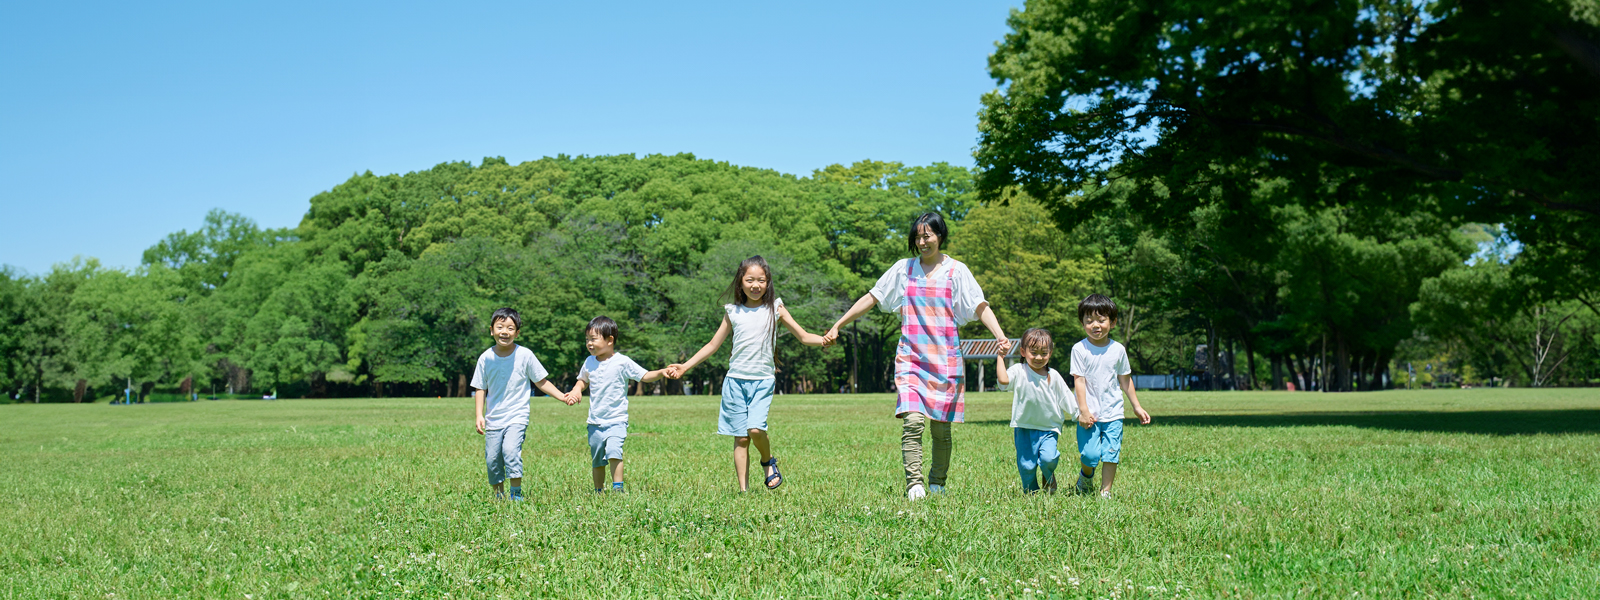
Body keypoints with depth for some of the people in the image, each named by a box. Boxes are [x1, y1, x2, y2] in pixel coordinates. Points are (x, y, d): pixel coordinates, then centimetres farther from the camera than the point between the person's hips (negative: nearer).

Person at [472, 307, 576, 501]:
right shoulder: (486, 358, -1)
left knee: (511, 450, -23)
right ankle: (499, 495, 24)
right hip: (494, 418, 3)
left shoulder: (525, 355, -6)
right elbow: (480, 389, 8)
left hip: (517, 416, -3)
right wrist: (479, 415, -2)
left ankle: (516, 494, -10)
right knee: (492, 458, 3)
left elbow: (541, 382, 2)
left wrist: (563, 397, -6)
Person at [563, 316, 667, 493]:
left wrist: (661, 372, -25)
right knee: (596, 460, 12)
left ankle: (618, 488, -18)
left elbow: (645, 376, -7)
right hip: (595, 422, 5)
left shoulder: (622, 362, -8)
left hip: (616, 421, -5)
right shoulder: (589, 362, 5)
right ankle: (598, 492, 28)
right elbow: (583, 380, 23)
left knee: (613, 451, -25)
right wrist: (576, 391, 3)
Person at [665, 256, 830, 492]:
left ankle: (769, 461, 9)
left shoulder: (775, 309, 3)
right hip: (735, 380, 2)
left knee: (755, 428, -21)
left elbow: (804, 337, 5)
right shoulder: (733, 312, 7)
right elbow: (713, 344, 15)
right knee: (740, 437, -1)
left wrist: (825, 340, -16)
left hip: (763, 380, -2)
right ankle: (743, 490, 5)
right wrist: (685, 366, 12)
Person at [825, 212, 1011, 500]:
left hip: (945, 360, 0)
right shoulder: (903, 269, 10)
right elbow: (871, 298, 15)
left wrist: (1000, 336, -18)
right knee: (913, 421, -17)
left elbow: (981, 307, -1)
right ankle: (914, 485, -18)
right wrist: (837, 326, 13)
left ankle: (937, 484, 19)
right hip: (911, 358, 0)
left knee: (941, 427, 4)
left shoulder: (956, 271, 5)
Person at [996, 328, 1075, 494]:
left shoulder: (1054, 376, 1)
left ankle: (1049, 476, 15)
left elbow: (1067, 399, 10)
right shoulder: (1018, 371, -7)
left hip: (1049, 428, 1)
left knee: (1048, 458, -20)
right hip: (1024, 428, -1)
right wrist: (1000, 357, -21)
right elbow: (1003, 380, -27)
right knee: (1026, 466, -3)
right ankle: (1031, 492, 25)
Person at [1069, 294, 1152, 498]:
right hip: (1089, 413, -2)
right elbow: (1079, 381, -8)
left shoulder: (1118, 349, 3)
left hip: (1113, 413, 2)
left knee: (1111, 454, -2)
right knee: (1089, 455, -7)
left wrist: (1137, 407, 17)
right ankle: (1086, 475, 25)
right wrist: (1083, 410, -14)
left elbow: (1125, 380, 14)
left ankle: (1105, 492, 11)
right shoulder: (1079, 349, -6)